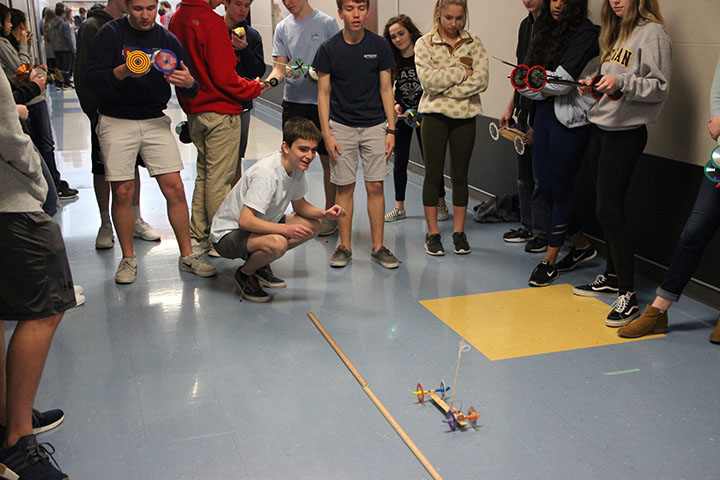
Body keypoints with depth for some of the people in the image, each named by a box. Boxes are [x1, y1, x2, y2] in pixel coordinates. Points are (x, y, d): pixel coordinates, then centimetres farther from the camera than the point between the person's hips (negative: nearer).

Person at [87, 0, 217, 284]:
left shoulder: (168, 40, 4)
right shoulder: (111, 33, -4)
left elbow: (190, 93, 2)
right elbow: (93, 79, -12)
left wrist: (188, 82, -22)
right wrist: (122, 72, -31)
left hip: (155, 121, 3)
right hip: (116, 122, -2)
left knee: (175, 188, -3)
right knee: (122, 192, -1)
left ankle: (186, 256, 9)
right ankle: (128, 259, 16)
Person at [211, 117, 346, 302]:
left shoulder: (297, 168, -3)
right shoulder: (266, 174, -30)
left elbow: (300, 206, 10)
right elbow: (245, 220, -35)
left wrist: (324, 214, -9)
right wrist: (285, 229, -40)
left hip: (259, 225, 9)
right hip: (228, 235, -9)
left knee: (313, 225, 4)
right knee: (278, 243, -36)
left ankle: (260, 265, 12)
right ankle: (245, 273, -4)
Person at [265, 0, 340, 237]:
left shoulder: (326, 23, -1)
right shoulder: (283, 27, 9)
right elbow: (280, 66, 3)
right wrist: (272, 80, -19)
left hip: (322, 101, -3)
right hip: (293, 100, 3)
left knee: (327, 159, 3)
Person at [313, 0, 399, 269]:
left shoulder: (379, 46, 0)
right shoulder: (328, 49, -3)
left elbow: (386, 89, 4)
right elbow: (323, 93, 1)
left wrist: (391, 129, -1)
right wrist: (326, 133, -6)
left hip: (374, 125, 1)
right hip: (341, 126, 0)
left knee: (375, 186, 1)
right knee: (345, 187, 3)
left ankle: (378, 247, 10)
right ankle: (344, 246, 15)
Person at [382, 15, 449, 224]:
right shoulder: (392, 61, -1)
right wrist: (395, 105, -11)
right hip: (402, 115, 4)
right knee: (400, 160, 6)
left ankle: (441, 204, 12)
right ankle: (399, 207, 16)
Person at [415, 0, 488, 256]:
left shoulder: (474, 44, 6)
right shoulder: (424, 44, 1)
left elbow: (481, 81, -7)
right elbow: (428, 80, -13)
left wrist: (444, 87, -13)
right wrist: (462, 72, -12)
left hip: (465, 116, 2)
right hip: (435, 115, -2)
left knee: (460, 174, 7)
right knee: (433, 174, 2)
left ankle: (459, 232, 16)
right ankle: (432, 233, 11)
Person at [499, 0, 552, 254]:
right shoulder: (526, 25, 13)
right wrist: (510, 108, 18)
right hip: (524, 112, 8)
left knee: (541, 176, -1)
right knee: (524, 175, 14)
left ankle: (543, 233, 10)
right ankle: (528, 227, 26)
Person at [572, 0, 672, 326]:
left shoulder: (652, 33, -9)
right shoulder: (616, 33, 18)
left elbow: (660, 88, -15)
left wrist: (621, 83, -27)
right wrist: (596, 85, 6)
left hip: (626, 133, -8)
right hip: (600, 128, 8)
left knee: (609, 211, -11)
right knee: (607, 208, 14)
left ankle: (628, 296, -6)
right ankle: (612, 276, 27)